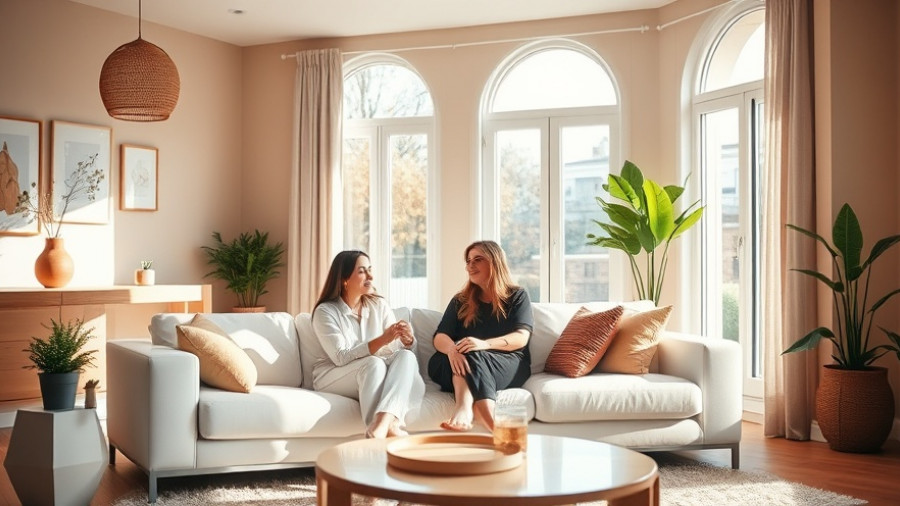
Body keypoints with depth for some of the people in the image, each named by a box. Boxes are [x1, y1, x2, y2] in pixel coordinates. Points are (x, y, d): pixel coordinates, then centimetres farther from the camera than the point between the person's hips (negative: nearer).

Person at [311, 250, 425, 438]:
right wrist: (381, 340, -31)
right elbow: (341, 357, -20)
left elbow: (399, 348, 1)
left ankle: (380, 426, -47)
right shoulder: (325, 311, -9)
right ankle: (389, 426, -44)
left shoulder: (379, 305, 5)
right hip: (332, 376, -4)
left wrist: (407, 340, -24)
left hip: (374, 374, 4)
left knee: (406, 356, -28)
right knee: (374, 363, -34)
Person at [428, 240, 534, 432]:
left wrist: (484, 344, -27)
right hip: (464, 362, 2)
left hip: (509, 366, -2)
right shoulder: (461, 301, 19)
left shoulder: (517, 296, 11)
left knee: (471, 357, -34)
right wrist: (452, 349, -24)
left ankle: (463, 410, -62)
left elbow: (521, 338, -6)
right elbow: (440, 337, 4)